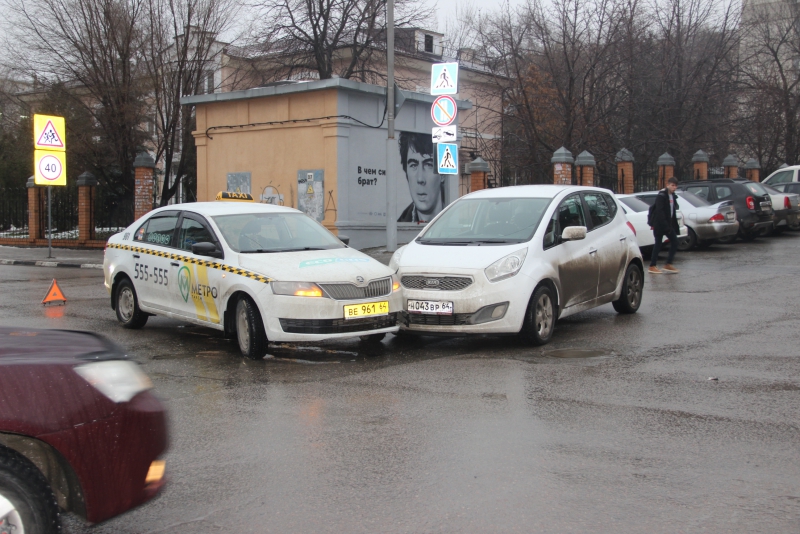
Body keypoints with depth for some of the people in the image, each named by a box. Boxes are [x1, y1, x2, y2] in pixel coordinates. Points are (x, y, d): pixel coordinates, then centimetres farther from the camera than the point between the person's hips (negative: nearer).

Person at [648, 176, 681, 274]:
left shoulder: (672, 196, 12)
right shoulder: (661, 195, -14)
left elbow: (673, 211, 17)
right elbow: (659, 211, -21)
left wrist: (675, 225, 11)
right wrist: (665, 225, -25)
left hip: (668, 224, 8)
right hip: (659, 224, -8)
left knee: (674, 242, 4)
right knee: (658, 244, -4)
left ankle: (668, 264, 10)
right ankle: (652, 266, 3)